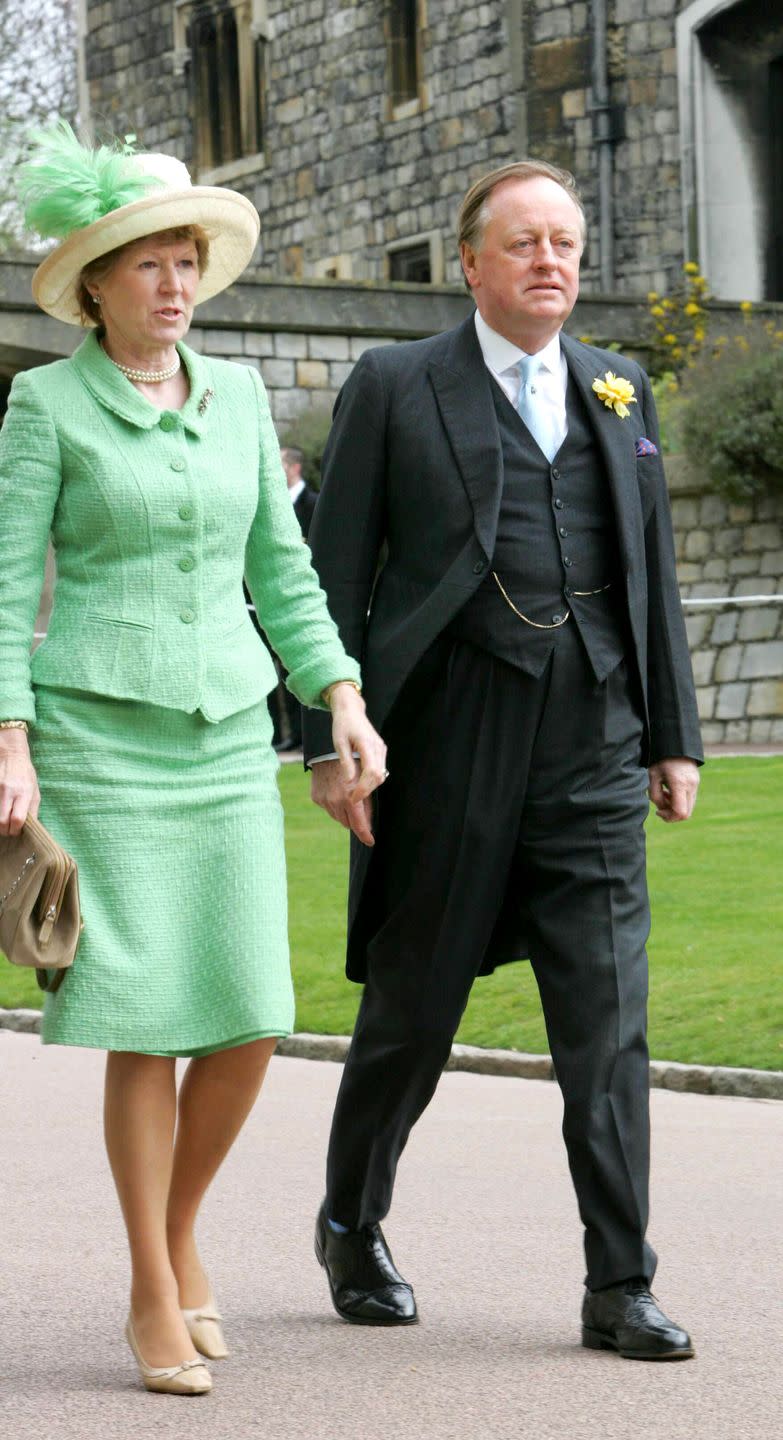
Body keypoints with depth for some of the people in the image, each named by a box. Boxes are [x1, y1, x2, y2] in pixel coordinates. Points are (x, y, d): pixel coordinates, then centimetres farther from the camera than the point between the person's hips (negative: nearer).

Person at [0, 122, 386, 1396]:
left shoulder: (237, 398, 11)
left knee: (252, 1017, -2)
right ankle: (153, 1295, 6)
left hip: (228, 734, 4)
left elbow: (280, 567, 15)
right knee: (148, 1021, -6)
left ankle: (181, 1230, 22)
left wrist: (342, 696, 4)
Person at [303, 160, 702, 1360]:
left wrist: (674, 735, 11)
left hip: (592, 751, 3)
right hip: (449, 750, -3)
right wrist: (329, 742, -6)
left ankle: (620, 1285, 2)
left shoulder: (621, 392, 14)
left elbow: (651, 573, 16)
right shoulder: (395, 390, 2)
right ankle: (352, 1225, 31)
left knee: (608, 1016, -3)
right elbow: (334, 577, 0)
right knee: (414, 1006, 9)